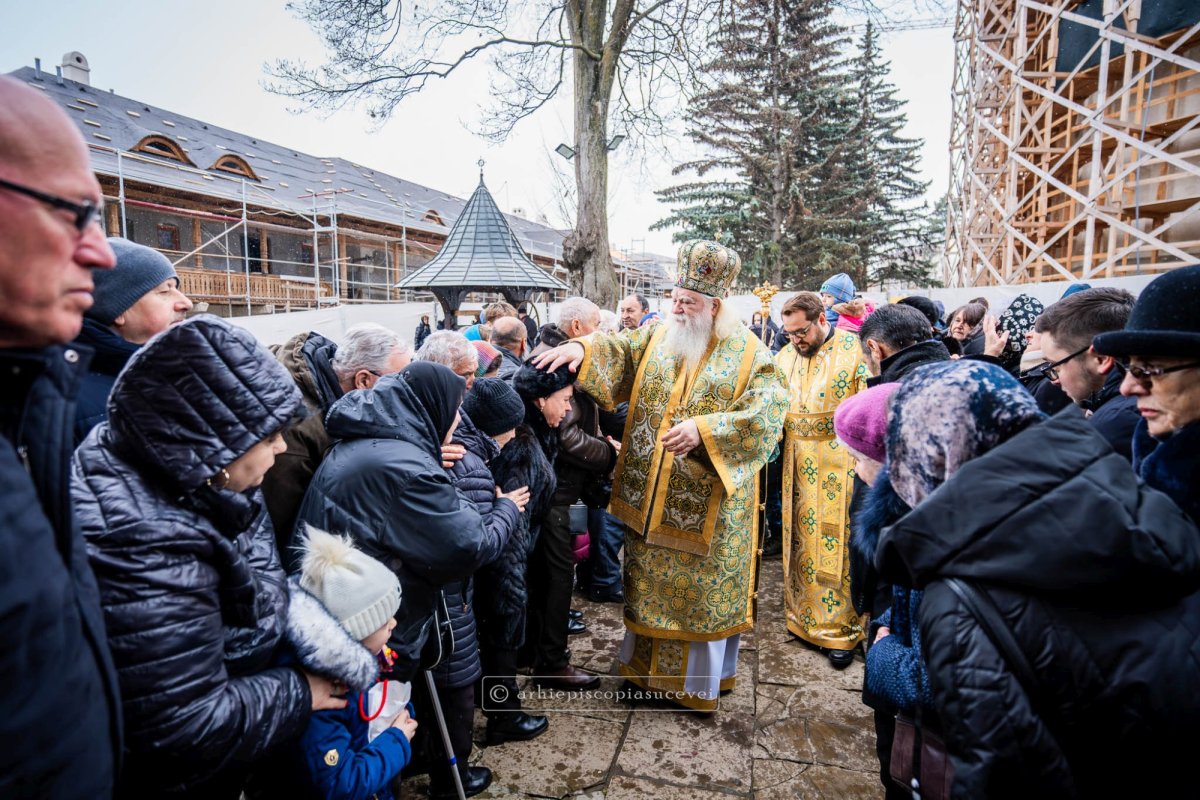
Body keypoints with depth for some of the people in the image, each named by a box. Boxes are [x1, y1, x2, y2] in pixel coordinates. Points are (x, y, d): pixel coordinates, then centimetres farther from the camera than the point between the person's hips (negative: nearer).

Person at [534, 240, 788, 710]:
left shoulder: (748, 353, -8)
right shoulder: (656, 336, 5)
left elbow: (766, 414, -17)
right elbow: (617, 351, 3)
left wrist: (705, 429, -28)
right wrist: (582, 349, -19)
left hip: (708, 504, -4)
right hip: (651, 497, 4)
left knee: (705, 588, 9)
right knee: (650, 582, 17)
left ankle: (700, 678, 30)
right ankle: (645, 663, 38)